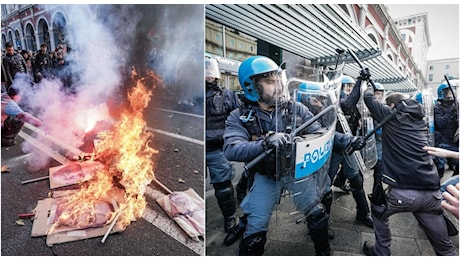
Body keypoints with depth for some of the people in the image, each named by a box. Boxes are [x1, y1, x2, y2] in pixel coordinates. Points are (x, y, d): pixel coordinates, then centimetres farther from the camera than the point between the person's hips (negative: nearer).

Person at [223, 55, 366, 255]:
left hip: (297, 170, 3)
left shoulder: (296, 108, -8)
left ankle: (324, 252, 40)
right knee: (255, 230, -1)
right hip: (265, 176, -2)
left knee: (317, 214, 12)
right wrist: (265, 143, -45)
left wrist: (347, 140, -10)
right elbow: (231, 150, -30)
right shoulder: (239, 117, -15)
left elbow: (320, 133, 0)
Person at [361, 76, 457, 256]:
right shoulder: (420, 119, 17)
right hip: (432, 192, 5)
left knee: (378, 211, 26)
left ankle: (381, 253, 31)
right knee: (445, 247, 17)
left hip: (403, 191, -5)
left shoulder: (392, 115, 2)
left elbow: (368, 98, 12)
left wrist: (370, 87, 31)